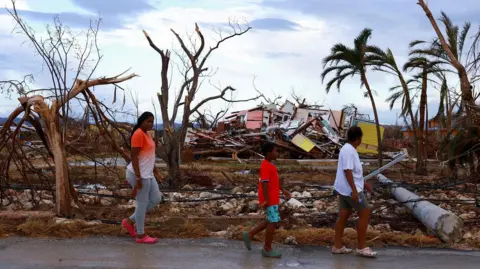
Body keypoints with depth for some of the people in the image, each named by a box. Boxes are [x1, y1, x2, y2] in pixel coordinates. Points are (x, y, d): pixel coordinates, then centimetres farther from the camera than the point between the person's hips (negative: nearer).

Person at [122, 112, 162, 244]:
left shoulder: (146, 134, 13)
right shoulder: (138, 134, -18)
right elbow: (134, 157, -20)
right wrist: (138, 178, -22)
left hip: (147, 174, 10)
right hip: (139, 175, -10)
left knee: (156, 199, 15)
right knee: (142, 203, 1)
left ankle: (130, 221, 23)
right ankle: (141, 235, 14)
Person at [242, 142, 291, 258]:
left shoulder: (269, 165, 14)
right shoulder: (266, 166, -18)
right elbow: (264, 183, -24)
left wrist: (283, 190, 23)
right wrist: (266, 200, -25)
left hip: (273, 199, 10)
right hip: (270, 200, -10)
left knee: (271, 221, 17)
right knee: (273, 222, -3)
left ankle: (250, 235, 21)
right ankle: (267, 249, 6)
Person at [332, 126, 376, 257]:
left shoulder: (349, 149, 13)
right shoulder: (349, 151, -19)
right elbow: (347, 172, -24)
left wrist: (364, 183, 26)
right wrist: (354, 190, -26)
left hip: (344, 189, 10)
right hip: (350, 189, -10)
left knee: (344, 215, 12)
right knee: (365, 213, -4)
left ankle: (337, 246, 16)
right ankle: (362, 247, 0)